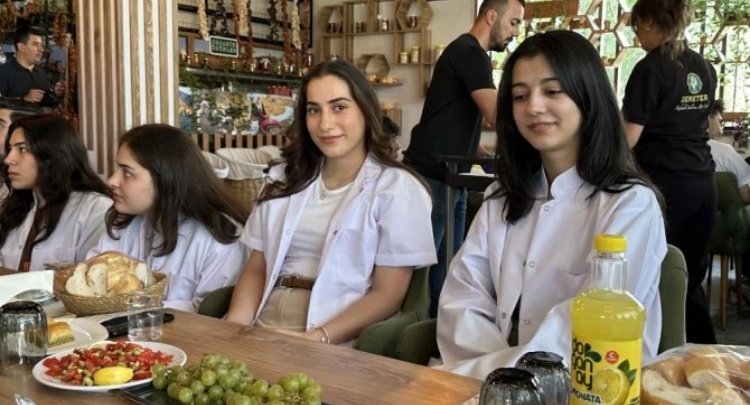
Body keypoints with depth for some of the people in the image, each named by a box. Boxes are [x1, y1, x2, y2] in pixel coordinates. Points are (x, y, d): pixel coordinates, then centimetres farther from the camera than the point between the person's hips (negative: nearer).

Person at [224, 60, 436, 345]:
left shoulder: (397, 188, -2)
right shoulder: (284, 179, 15)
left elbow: (388, 295, -7)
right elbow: (256, 269, 13)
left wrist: (316, 339, -19)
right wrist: (235, 326, -6)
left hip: (336, 343, -4)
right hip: (262, 329, 5)